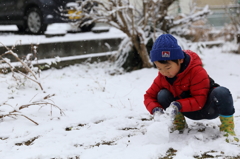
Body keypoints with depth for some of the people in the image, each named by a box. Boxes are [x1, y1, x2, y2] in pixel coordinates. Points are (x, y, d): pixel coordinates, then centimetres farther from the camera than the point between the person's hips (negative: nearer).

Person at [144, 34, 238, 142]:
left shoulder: (197, 71, -26)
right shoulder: (162, 77, -10)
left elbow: (199, 100, -28)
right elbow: (149, 96, -5)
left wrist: (178, 105, -43)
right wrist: (155, 109, -28)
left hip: (208, 108, -4)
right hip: (191, 112, 4)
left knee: (222, 93, -38)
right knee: (162, 95, -20)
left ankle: (227, 127, -14)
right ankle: (179, 123, 3)